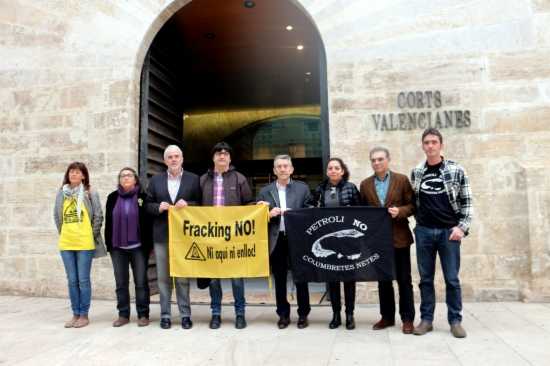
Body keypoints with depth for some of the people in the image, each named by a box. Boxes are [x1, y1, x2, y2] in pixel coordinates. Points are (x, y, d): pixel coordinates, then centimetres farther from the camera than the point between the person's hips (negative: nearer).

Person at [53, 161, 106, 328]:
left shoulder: (90, 193, -2)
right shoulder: (61, 193, 7)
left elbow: (98, 216, -1)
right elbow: (56, 216, 16)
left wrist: (92, 236, -2)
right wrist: (62, 233, 11)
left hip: (85, 243, -3)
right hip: (66, 243, 4)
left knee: (83, 280, 1)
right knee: (72, 280, 10)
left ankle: (84, 315, 13)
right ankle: (75, 314, 21)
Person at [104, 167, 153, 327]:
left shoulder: (143, 196, -1)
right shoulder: (112, 197, 8)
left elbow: (149, 221, -3)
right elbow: (108, 222, 8)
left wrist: (149, 245, -6)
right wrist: (108, 244, 4)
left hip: (138, 247, -3)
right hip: (118, 247, 3)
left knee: (141, 282, 2)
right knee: (121, 283, 9)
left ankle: (143, 315, 11)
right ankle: (123, 315, 19)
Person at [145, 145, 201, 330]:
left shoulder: (193, 179, 4)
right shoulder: (155, 180, 10)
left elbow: (201, 204, 3)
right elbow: (147, 205, 9)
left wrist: (188, 204, -15)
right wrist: (158, 207, -11)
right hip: (161, 235, 2)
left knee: (183, 276, 5)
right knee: (163, 277, 7)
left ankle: (185, 314, 15)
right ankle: (165, 315, 18)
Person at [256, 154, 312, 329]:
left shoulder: (303, 188, 4)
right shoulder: (265, 191, 7)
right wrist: (269, 215, -16)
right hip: (276, 241, 1)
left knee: (301, 278, 7)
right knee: (279, 280, 9)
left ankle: (303, 314, 22)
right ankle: (283, 314, 23)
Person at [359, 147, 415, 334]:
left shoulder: (402, 180, 0)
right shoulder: (365, 184, 8)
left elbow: (412, 205, -2)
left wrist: (400, 211, -20)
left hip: (399, 237, -3)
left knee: (404, 280, 4)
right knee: (383, 280, 11)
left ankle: (408, 318, 16)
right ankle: (387, 316, 23)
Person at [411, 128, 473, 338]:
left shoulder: (456, 171, -1)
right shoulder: (416, 173, 6)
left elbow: (467, 202, 0)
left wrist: (461, 227, -9)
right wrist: (419, 221, 4)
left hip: (449, 231, -2)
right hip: (424, 232, 2)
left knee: (452, 279, 3)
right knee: (425, 278, 7)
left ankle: (455, 321, 16)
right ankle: (426, 319, 16)